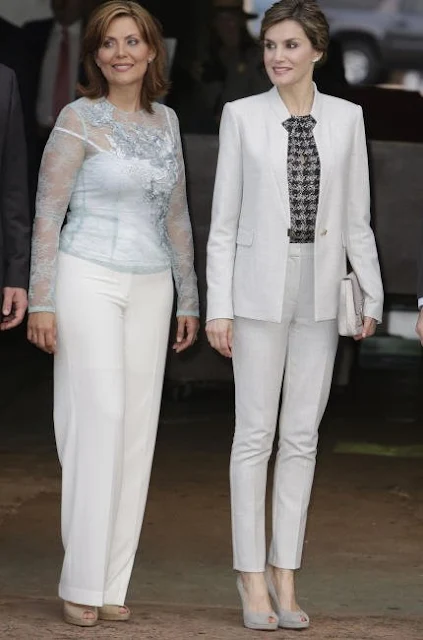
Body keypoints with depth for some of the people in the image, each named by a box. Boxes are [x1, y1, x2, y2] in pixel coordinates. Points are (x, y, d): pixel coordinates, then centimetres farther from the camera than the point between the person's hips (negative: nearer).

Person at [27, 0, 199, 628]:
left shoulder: (166, 121, 11)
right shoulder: (79, 119, -5)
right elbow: (47, 214, -6)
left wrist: (189, 297, 17)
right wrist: (41, 300, -11)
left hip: (150, 287, 6)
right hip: (88, 280, -5)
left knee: (137, 428, 3)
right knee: (98, 421, -10)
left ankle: (112, 582, 8)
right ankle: (82, 583, -5)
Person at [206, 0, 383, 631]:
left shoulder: (346, 118, 5)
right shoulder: (242, 116, -1)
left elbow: (355, 217, 8)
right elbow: (224, 218, -1)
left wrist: (372, 296, 2)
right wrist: (218, 307, -5)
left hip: (320, 290, 2)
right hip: (261, 287, -2)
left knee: (302, 436, 5)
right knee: (256, 432, 0)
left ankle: (283, 572, 13)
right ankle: (252, 576, 8)